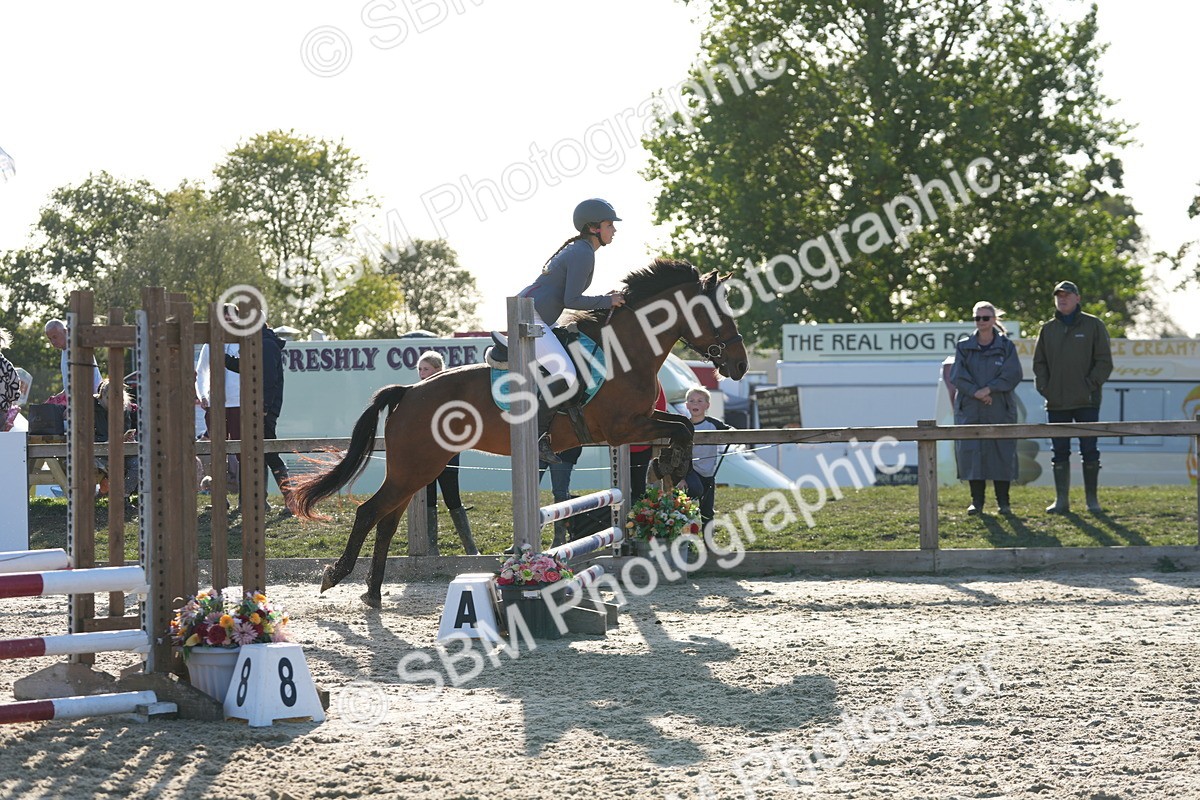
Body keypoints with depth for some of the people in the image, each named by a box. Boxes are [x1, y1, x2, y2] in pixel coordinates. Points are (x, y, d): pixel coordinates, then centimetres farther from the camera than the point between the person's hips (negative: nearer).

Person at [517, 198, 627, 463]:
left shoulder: (577, 249, 20)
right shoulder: (583, 254, -13)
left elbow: (569, 296, 23)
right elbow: (571, 300, -19)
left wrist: (605, 299, 13)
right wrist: (607, 301, -10)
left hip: (531, 316, 11)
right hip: (530, 317, -11)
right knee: (566, 376, -24)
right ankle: (537, 438, -21)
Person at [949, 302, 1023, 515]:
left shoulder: (1006, 346, 5)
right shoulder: (964, 347, 8)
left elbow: (1013, 375, -6)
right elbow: (957, 375, -2)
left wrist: (989, 389, -17)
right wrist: (976, 392, -16)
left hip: (1000, 410, -1)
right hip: (970, 410, 1)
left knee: (1002, 453, -1)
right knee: (971, 452, -4)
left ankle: (1003, 501, 8)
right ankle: (976, 501, 4)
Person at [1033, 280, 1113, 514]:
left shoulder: (1093, 325, 3)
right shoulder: (1048, 329, 12)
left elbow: (1104, 361, 0)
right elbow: (1039, 362, 15)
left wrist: (1091, 386, -10)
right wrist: (1044, 387, 0)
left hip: (1086, 401, -3)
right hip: (1056, 403, 3)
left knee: (1089, 451, -1)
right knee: (1060, 452, 4)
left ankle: (1092, 499, 7)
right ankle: (1061, 500, 9)